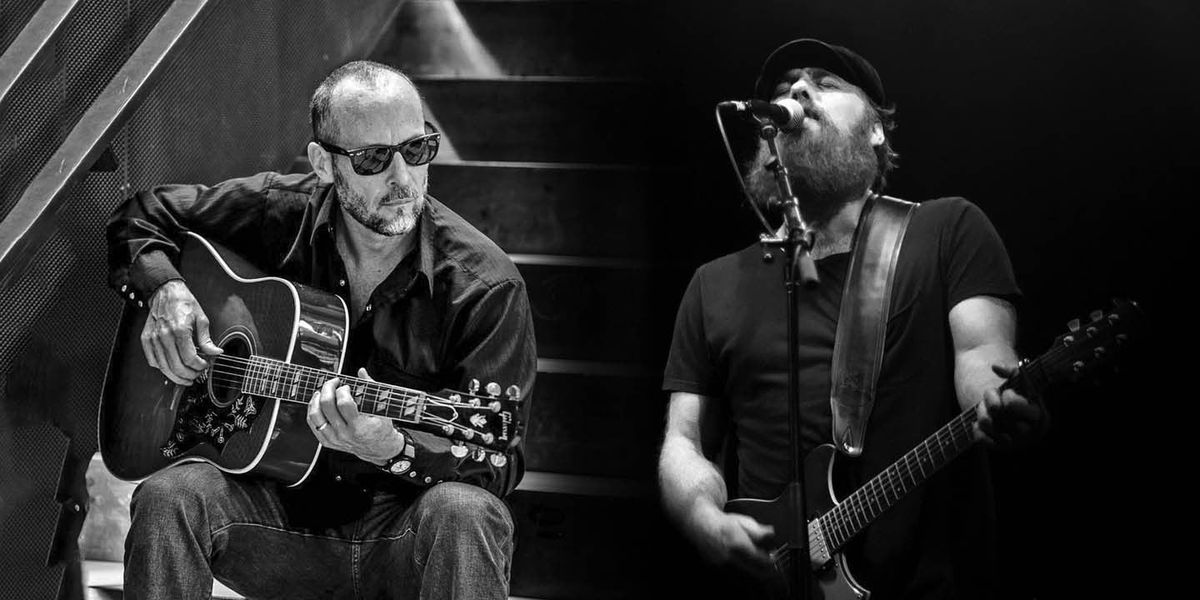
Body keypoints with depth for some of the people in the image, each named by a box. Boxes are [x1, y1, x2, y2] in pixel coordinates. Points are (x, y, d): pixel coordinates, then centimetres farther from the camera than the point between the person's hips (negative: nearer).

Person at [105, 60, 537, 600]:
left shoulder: (485, 286, -11)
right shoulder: (278, 214, -1)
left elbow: (498, 465, -13)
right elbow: (138, 216, 16)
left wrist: (394, 451, -33)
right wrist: (163, 289, -6)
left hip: (400, 530, -2)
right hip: (282, 510, 3)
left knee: (463, 513, -37)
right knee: (169, 497, -27)